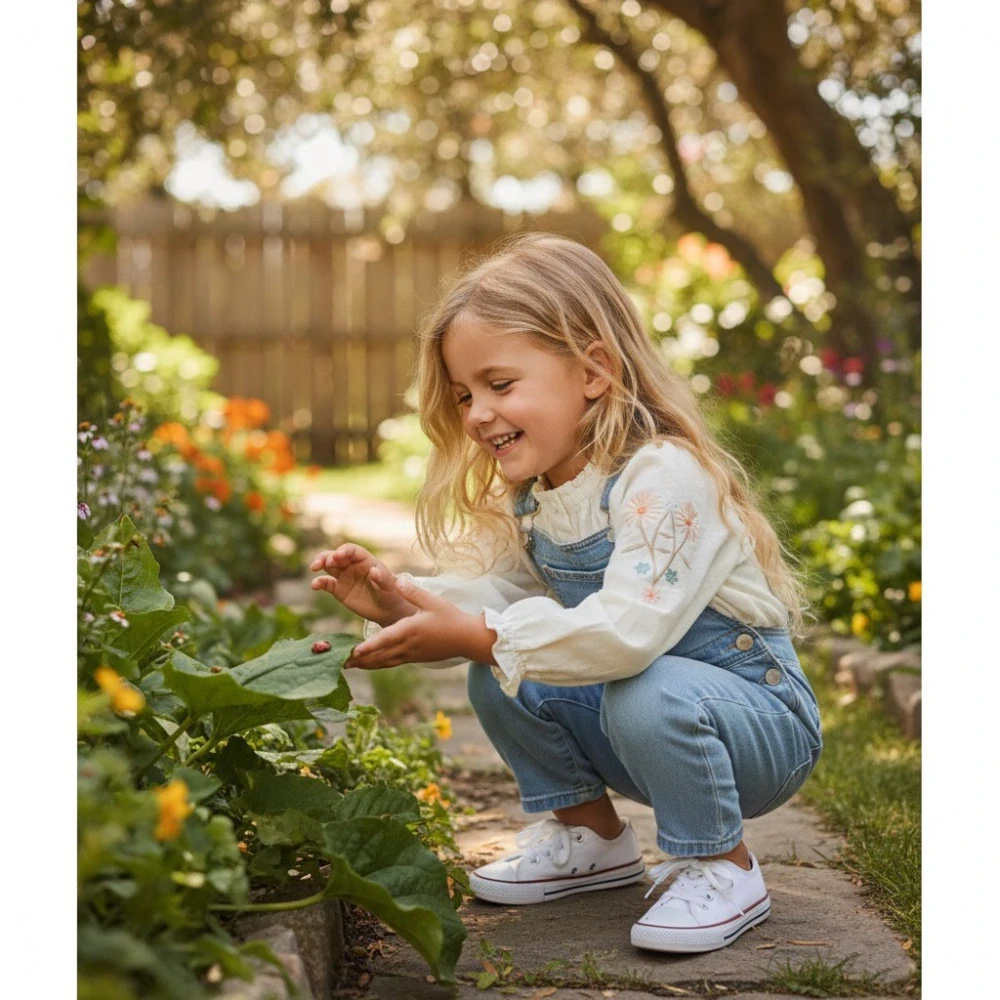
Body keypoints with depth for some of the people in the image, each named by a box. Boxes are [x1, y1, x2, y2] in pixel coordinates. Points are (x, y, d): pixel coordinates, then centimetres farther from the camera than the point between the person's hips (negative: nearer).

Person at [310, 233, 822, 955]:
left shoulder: (665, 476, -28)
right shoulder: (529, 499, 2)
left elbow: (628, 630, -39)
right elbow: (489, 592, 0)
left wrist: (475, 637, -37)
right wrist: (403, 602, -19)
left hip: (763, 720, -7)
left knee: (644, 697, -36)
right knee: (499, 677, -6)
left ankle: (724, 867, -10)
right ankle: (591, 835, 12)